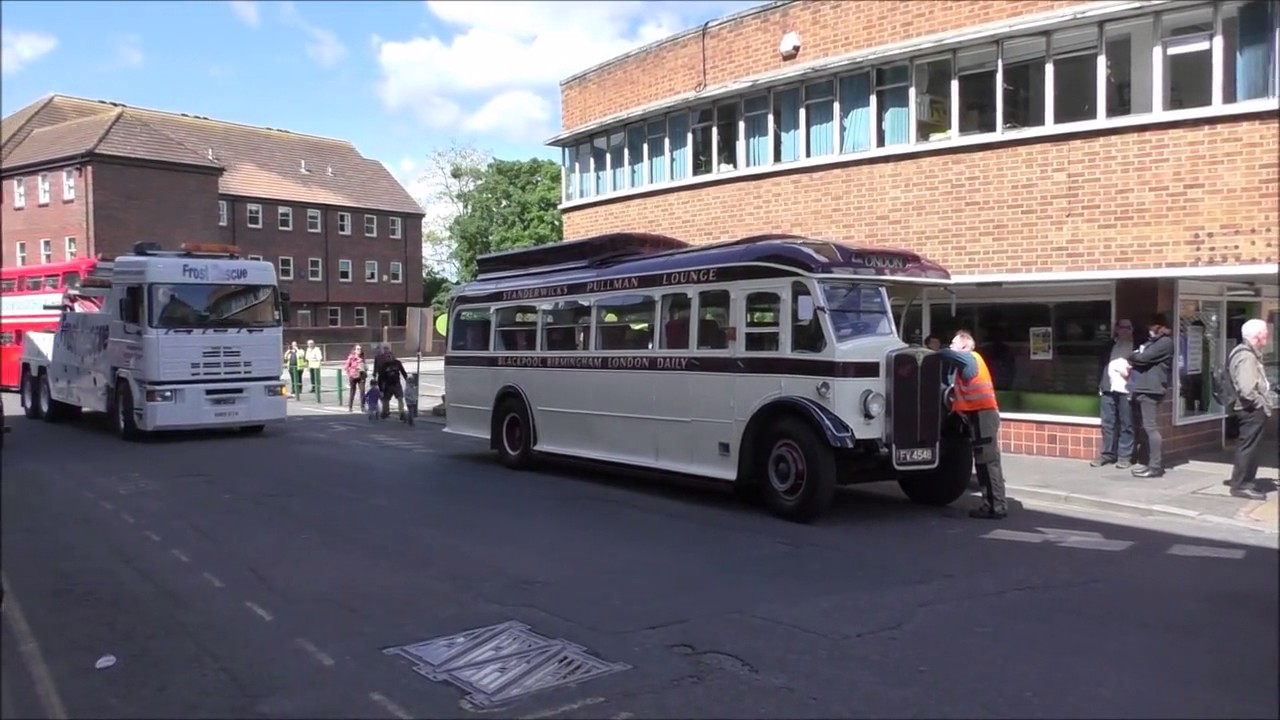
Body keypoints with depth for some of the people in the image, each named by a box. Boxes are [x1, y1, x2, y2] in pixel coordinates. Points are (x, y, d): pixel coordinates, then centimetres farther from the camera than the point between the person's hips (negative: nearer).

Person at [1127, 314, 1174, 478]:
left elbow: (1143, 357, -15)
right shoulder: (1152, 341, 24)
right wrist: (1131, 363, 0)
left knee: (1151, 428, -10)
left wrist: (1130, 357, 3)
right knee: (1145, 428, 11)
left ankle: (1156, 467, -9)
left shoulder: (1165, 342, -6)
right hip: (1141, 389, 10)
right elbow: (1140, 356, 20)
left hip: (1150, 390, -9)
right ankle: (1152, 463, 16)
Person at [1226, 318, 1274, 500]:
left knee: (1248, 445, 16)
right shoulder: (1247, 357, -19)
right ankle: (1241, 485, 1)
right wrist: (1262, 404, -17)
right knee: (1248, 446, -5)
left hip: (1253, 409, 11)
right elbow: (1247, 390, -27)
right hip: (1252, 409, -11)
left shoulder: (1248, 353, 15)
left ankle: (1241, 480, 25)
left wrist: (1266, 400, 12)